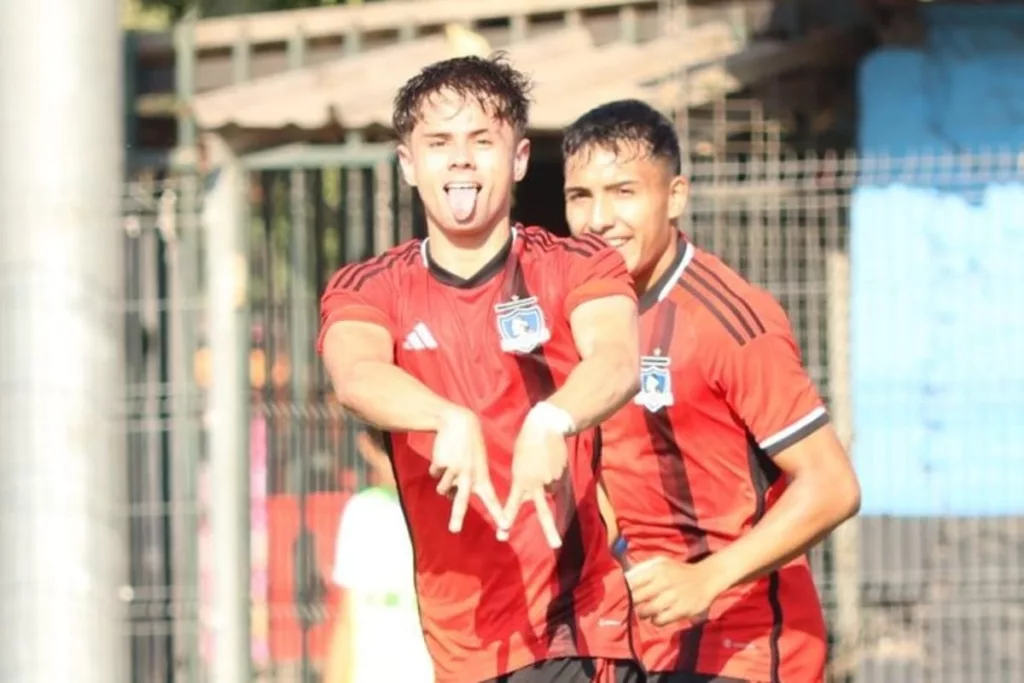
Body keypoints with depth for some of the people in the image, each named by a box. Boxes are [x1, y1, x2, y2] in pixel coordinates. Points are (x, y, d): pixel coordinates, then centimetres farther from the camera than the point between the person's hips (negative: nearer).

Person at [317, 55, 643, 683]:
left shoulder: (578, 267, -1)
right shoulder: (368, 291, 4)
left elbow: (618, 362, -22)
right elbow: (356, 377, -19)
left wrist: (550, 423, -45)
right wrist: (451, 421, -41)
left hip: (575, 616, -4)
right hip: (464, 628, 4)